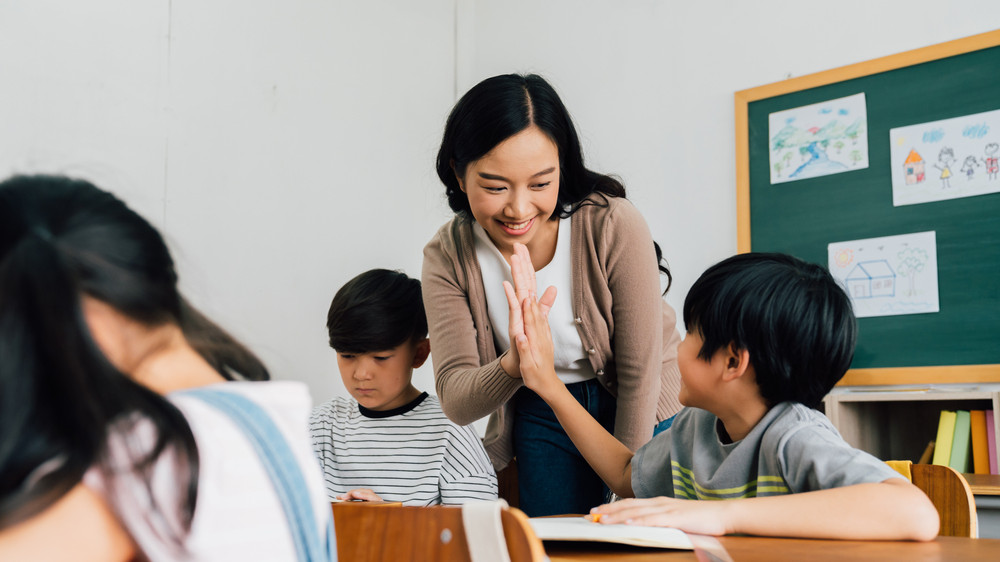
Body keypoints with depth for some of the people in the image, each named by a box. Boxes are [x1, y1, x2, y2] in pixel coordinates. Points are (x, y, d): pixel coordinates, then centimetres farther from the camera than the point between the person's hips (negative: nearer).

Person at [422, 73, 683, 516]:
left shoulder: (614, 226, -25)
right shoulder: (448, 258, -17)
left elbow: (641, 371, -16)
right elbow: (456, 403, -20)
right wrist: (514, 366, -42)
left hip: (643, 411, -2)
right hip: (543, 415, 2)